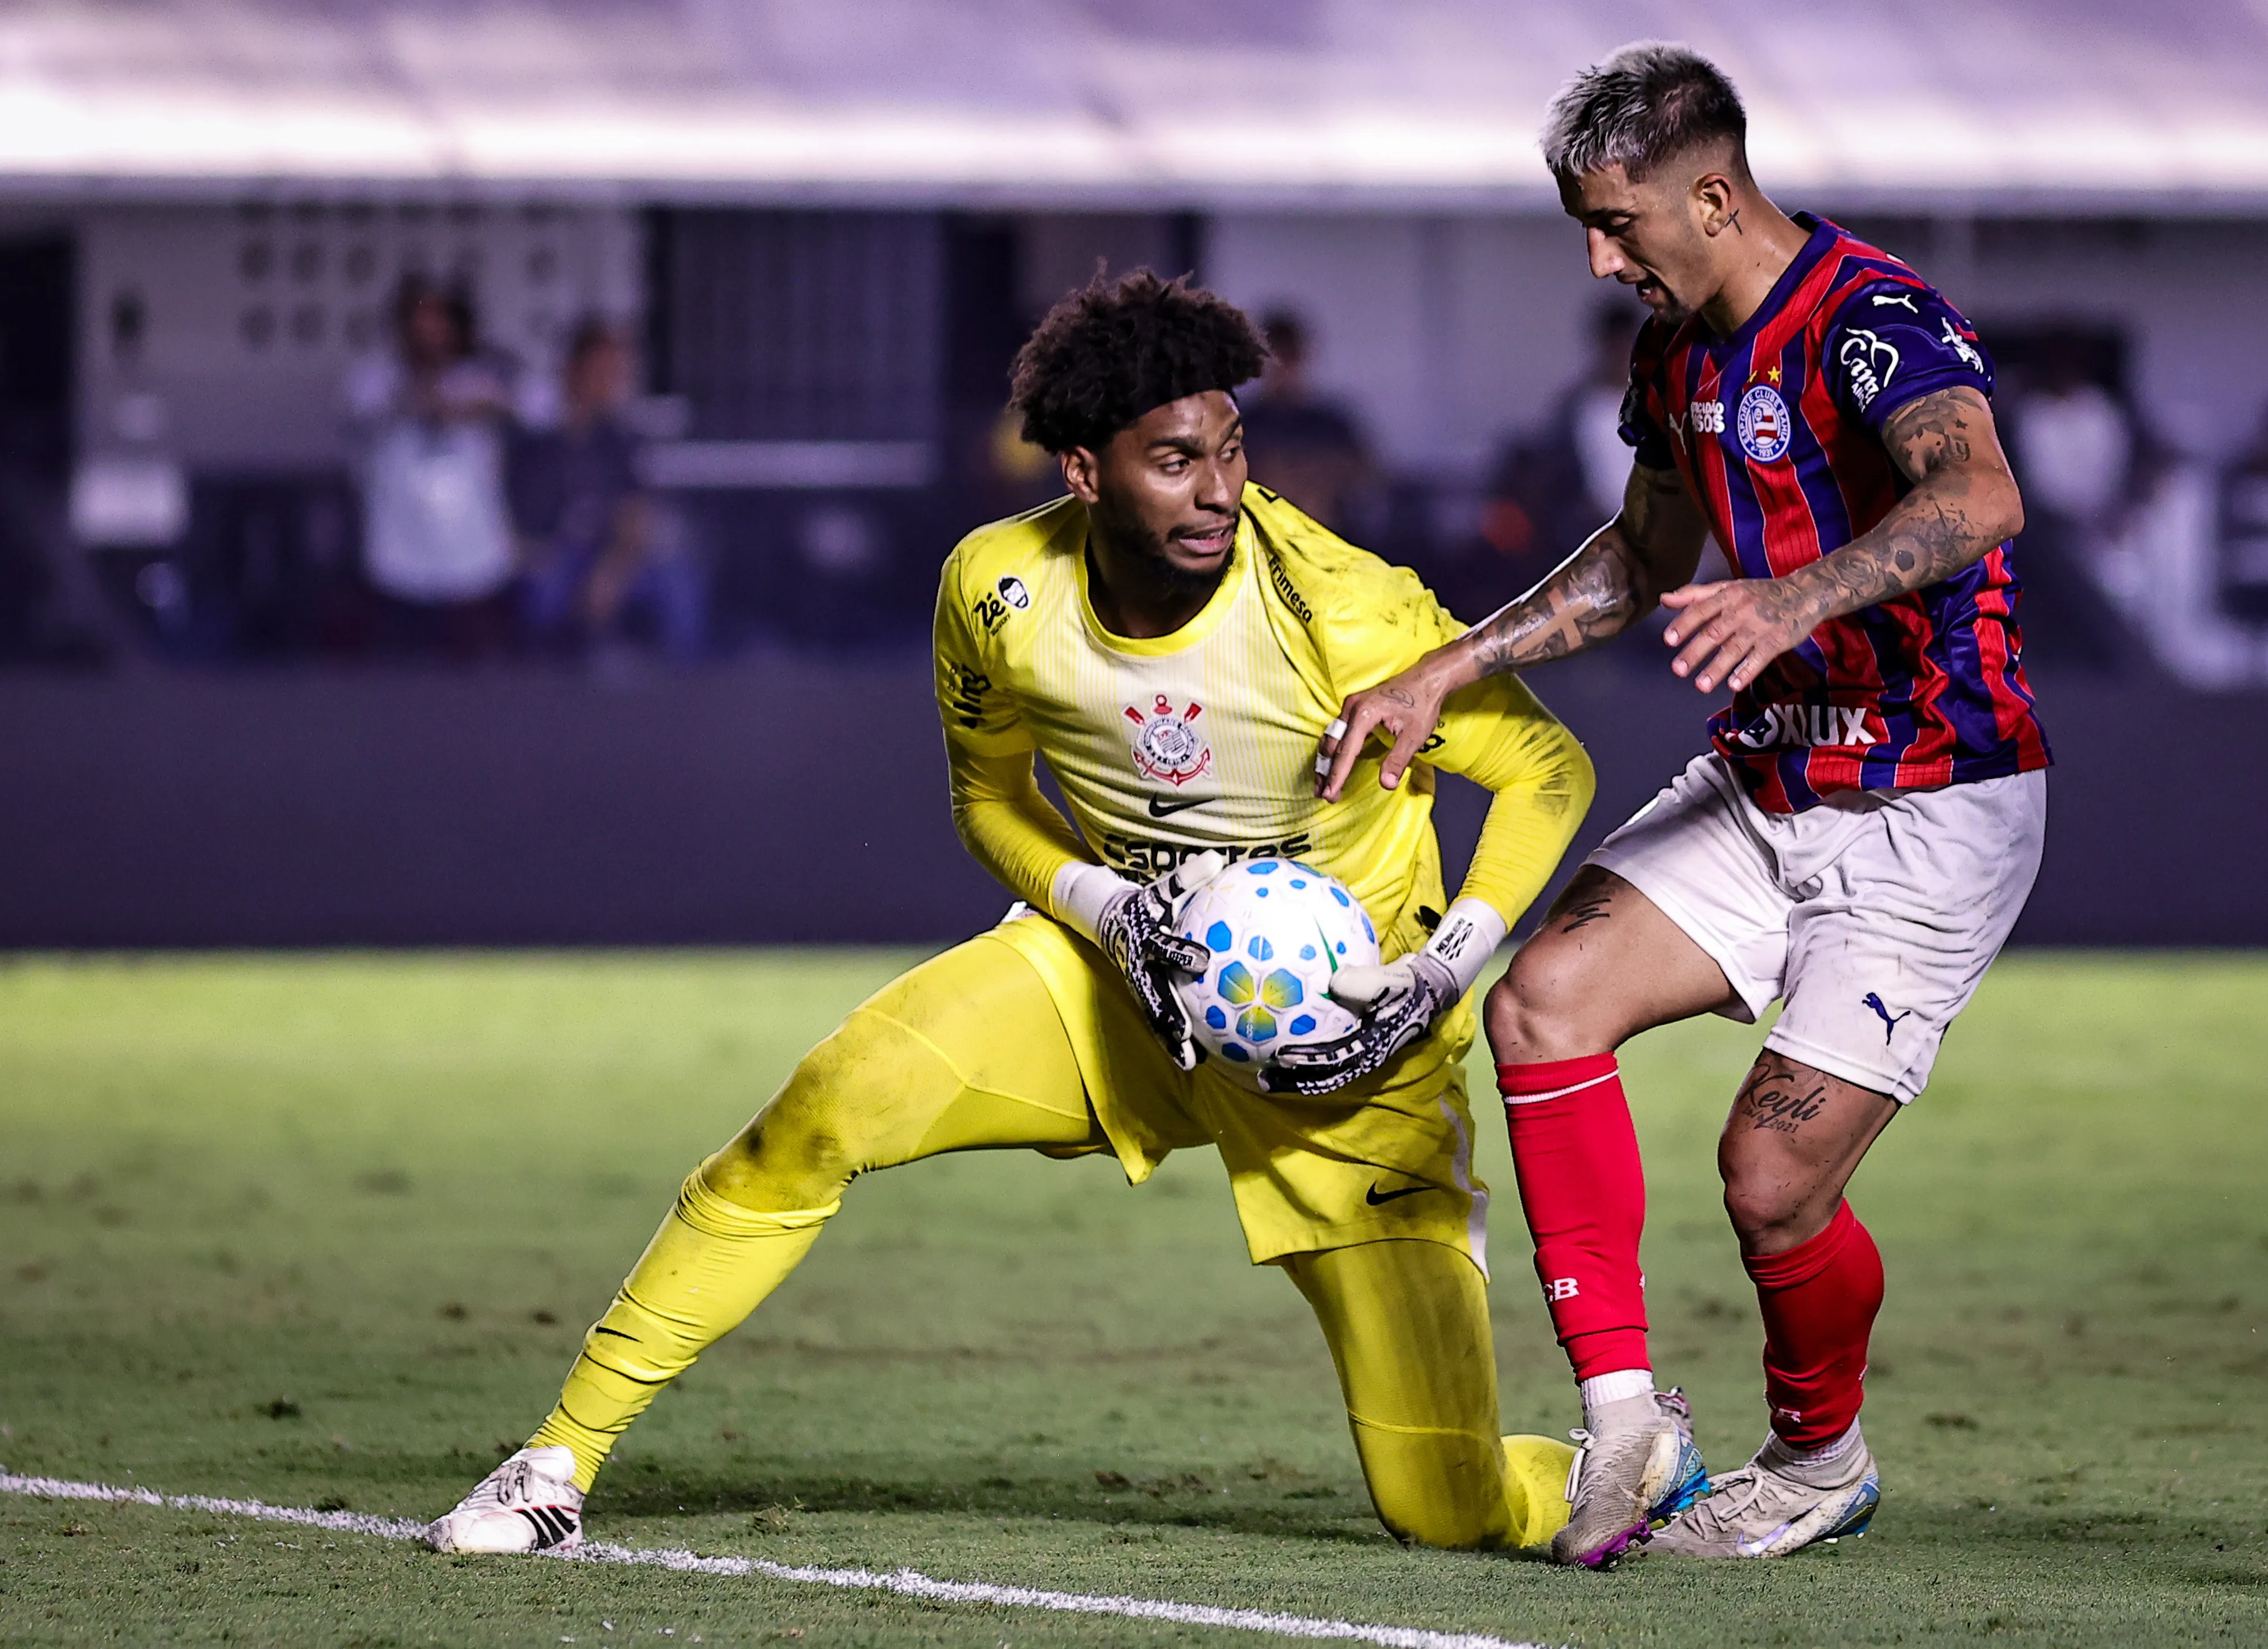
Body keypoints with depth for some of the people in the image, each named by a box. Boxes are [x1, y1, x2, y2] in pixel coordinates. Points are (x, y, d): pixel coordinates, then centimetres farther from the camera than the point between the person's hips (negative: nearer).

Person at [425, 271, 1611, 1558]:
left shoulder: (1338, 608, -26)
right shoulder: (999, 592, -15)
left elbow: (1549, 771, -13)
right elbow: (990, 793, 5)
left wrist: (1437, 980, -23)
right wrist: (1111, 912, -15)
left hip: (1347, 1034, -3)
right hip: (1126, 964, 3)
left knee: (1451, 1511, -9)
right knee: (817, 1119, -20)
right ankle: (563, 1460, -5)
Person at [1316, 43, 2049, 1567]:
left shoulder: (1873, 323, -21)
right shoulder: (1678, 350, 6)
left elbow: (1978, 498, -42)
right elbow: (1645, 559, 24)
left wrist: (1801, 596, -58)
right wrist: (1448, 672, 17)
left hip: (1935, 810, -8)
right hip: (1764, 787, 8)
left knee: (1775, 1181, -11)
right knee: (1546, 999, -14)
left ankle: (1822, 1462, 20)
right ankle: (1622, 1414, -7)